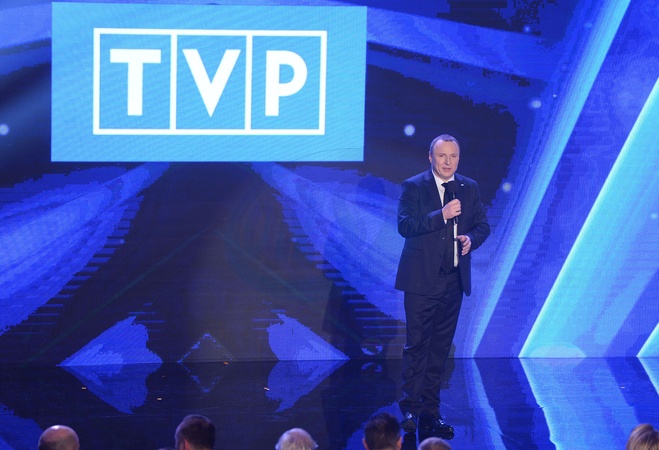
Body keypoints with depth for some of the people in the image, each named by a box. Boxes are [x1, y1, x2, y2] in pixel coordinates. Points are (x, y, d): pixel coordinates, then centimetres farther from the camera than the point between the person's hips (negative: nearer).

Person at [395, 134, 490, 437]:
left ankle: (430, 412, 13)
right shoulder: (413, 187, -4)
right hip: (422, 279, -4)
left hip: (454, 280, 4)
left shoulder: (469, 189, 10)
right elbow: (404, 225, -15)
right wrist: (442, 215, -24)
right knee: (417, 344, -5)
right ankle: (410, 409, 0)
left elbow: (482, 225, 12)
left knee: (440, 347, 8)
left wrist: (471, 238, -10)